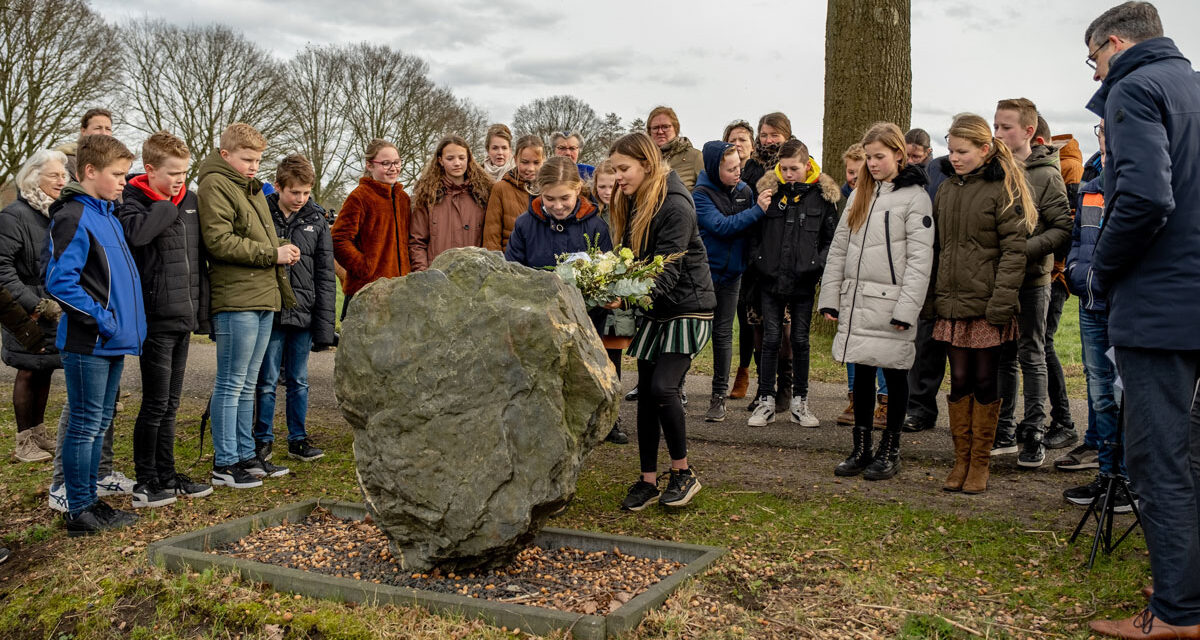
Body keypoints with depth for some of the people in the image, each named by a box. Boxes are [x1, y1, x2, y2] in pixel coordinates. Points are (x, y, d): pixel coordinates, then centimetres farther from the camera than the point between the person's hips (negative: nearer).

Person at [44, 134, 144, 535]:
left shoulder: (108, 216, 15)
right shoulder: (73, 217, -13)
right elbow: (59, 280, -21)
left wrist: (126, 322, 12)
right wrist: (101, 318, -19)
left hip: (112, 341, 9)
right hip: (88, 343, -9)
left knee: (99, 425, 15)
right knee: (85, 425, -1)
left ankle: (91, 503, 25)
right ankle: (80, 512, 9)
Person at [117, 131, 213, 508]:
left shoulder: (190, 200, 11)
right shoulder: (134, 202, -8)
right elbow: (136, 231, -33)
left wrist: (202, 310, 12)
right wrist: (168, 206, -16)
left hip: (183, 319, 6)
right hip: (155, 318, -6)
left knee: (169, 405, 14)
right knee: (155, 403, -1)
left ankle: (167, 477, 23)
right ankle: (145, 484, 10)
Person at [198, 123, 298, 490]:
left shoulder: (252, 188, 21)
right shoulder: (215, 185, -7)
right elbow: (219, 240, -17)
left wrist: (284, 292, 14)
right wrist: (271, 254, -13)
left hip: (263, 299, 9)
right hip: (235, 299, -9)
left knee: (247, 384, 14)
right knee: (231, 384, -3)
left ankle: (245, 455, 22)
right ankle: (224, 464, 4)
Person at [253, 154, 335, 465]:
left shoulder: (317, 221, 6)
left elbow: (325, 276, 6)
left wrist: (324, 325, 1)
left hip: (303, 315, 2)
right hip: (269, 314, -2)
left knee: (299, 381, 11)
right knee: (267, 381, 4)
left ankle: (298, 439, 21)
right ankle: (263, 440, 16)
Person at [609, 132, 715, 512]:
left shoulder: (675, 206, -17)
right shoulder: (631, 204, 9)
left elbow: (668, 268, -25)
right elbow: (630, 259, 11)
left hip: (688, 307, -8)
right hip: (653, 309, 8)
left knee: (663, 386, -18)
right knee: (646, 393, 5)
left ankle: (683, 473, 0)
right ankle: (648, 481, 14)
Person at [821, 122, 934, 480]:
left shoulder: (914, 196, -5)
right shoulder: (860, 195, 14)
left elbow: (920, 258, -11)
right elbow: (839, 248, 14)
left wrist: (907, 309, -17)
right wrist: (829, 297, 8)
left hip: (891, 305, -5)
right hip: (856, 303, 5)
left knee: (894, 375, 5)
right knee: (862, 374, 10)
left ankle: (890, 452, 16)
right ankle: (861, 450, 19)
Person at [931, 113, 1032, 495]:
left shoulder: (1003, 189, -6)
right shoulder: (946, 189, 12)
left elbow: (1014, 249, -10)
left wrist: (1001, 302, -17)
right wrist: (932, 295, 11)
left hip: (987, 304, -5)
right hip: (952, 304, 5)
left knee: (986, 383, 4)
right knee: (959, 380, 8)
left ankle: (980, 463, 15)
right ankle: (961, 459, 18)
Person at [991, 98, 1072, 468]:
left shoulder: (1046, 174, -6)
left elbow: (1063, 229, -10)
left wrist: (1025, 250, -21)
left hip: (1032, 279, -4)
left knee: (1031, 357, 2)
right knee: (1003, 357, 11)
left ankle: (1034, 435, 11)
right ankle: (1004, 432, 20)